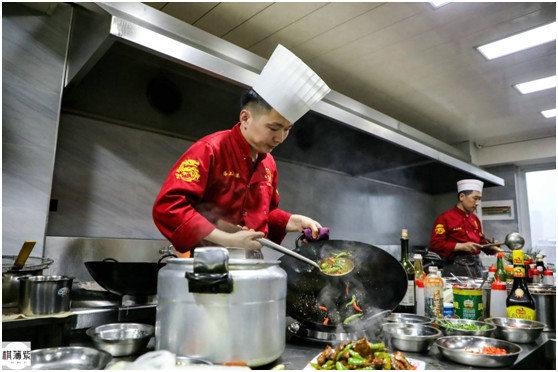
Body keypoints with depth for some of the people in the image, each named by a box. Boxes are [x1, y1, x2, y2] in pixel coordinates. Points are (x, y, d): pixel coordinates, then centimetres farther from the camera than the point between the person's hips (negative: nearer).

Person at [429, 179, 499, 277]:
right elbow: (435, 244, -18)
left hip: (476, 266, 8)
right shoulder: (445, 218, -11)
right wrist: (461, 246, -22)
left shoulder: (475, 219, 16)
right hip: (456, 269, -8)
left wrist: (495, 249, 6)